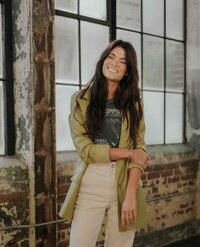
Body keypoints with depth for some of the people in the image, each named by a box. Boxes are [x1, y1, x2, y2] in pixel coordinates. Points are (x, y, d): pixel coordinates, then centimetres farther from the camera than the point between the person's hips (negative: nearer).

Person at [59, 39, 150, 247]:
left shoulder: (133, 104, 7)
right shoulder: (81, 100, 2)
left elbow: (139, 150, -2)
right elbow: (84, 148, -6)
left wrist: (130, 195, -12)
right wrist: (127, 153, -8)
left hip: (124, 184, 1)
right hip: (90, 185, -1)